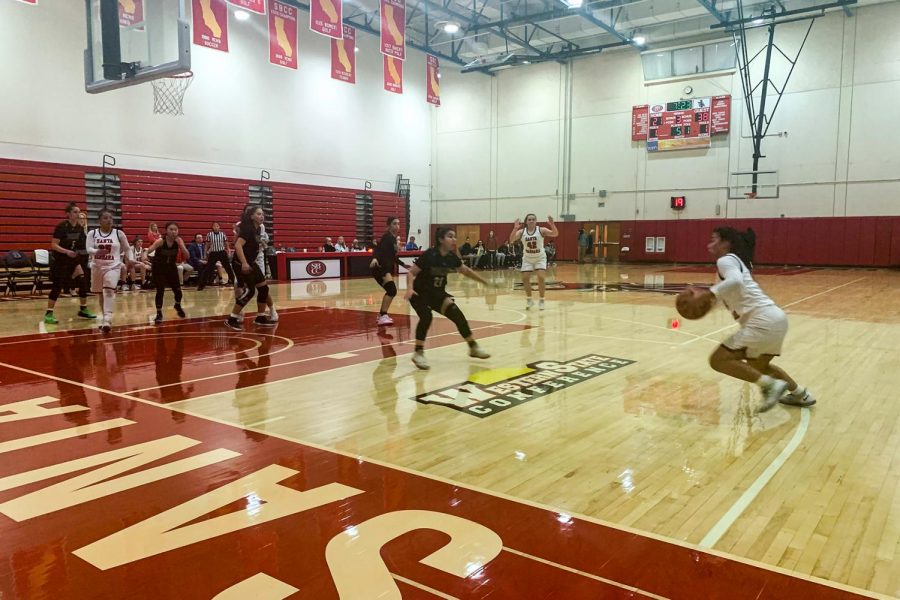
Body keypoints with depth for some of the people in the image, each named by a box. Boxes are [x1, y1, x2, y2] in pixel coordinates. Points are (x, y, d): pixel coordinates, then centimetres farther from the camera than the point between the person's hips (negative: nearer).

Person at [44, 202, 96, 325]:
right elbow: (53, 245, -18)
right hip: (60, 260, -6)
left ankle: (83, 310, 13)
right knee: (57, 286, -5)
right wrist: (66, 251, -30)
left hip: (74, 259, 6)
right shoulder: (61, 226, -15)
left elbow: (84, 244, 7)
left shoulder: (80, 228, 3)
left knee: (83, 282, 0)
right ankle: (48, 314, 3)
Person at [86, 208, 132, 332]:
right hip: (98, 267, 3)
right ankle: (105, 318, 31)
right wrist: (97, 251, -32)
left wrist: (129, 259, -9)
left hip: (113, 266, -3)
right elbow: (89, 249, -11)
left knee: (109, 290, -22)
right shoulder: (92, 233, 0)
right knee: (101, 293, 14)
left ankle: (107, 320, -29)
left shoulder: (119, 233, -1)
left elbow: (127, 249, 9)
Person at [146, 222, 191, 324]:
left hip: (171, 267, 3)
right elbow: (149, 251, -32)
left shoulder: (178, 240, -13)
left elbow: (187, 255, -16)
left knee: (178, 290, 5)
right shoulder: (161, 241, -22)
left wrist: (180, 244, -29)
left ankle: (178, 306, 37)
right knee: (160, 291, -13)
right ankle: (159, 314, 1)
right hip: (159, 268, -3)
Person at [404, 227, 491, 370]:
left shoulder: (452, 257, -6)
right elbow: (411, 273, -22)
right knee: (426, 317, -30)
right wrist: (410, 288, -39)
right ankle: (418, 353, -17)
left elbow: (466, 271, 12)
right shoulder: (429, 255, -24)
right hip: (420, 294, -6)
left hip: (437, 294, 6)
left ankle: (473, 347, 20)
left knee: (458, 316, 2)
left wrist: (485, 282, 14)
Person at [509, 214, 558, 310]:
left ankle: (541, 300, 2)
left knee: (541, 278, -15)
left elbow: (555, 234, -27)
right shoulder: (521, 232, -11)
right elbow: (511, 240, -24)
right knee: (525, 279, 1)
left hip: (540, 258, -3)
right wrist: (515, 229, -40)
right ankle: (529, 300, 20)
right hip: (527, 259, 3)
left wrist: (552, 225, -46)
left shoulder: (541, 230, -16)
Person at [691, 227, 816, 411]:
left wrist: (707, 294, -23)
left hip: (764, 320, -10)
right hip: (776, 318, 10)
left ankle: (770, 385, -9)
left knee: (719, 360, -6)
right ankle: (801, 394, 35)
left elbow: (735, 282, -28)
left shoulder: (725, 260, -7)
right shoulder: (738, 260, 23)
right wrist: (714, 298, 16)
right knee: (757, 365, 31)